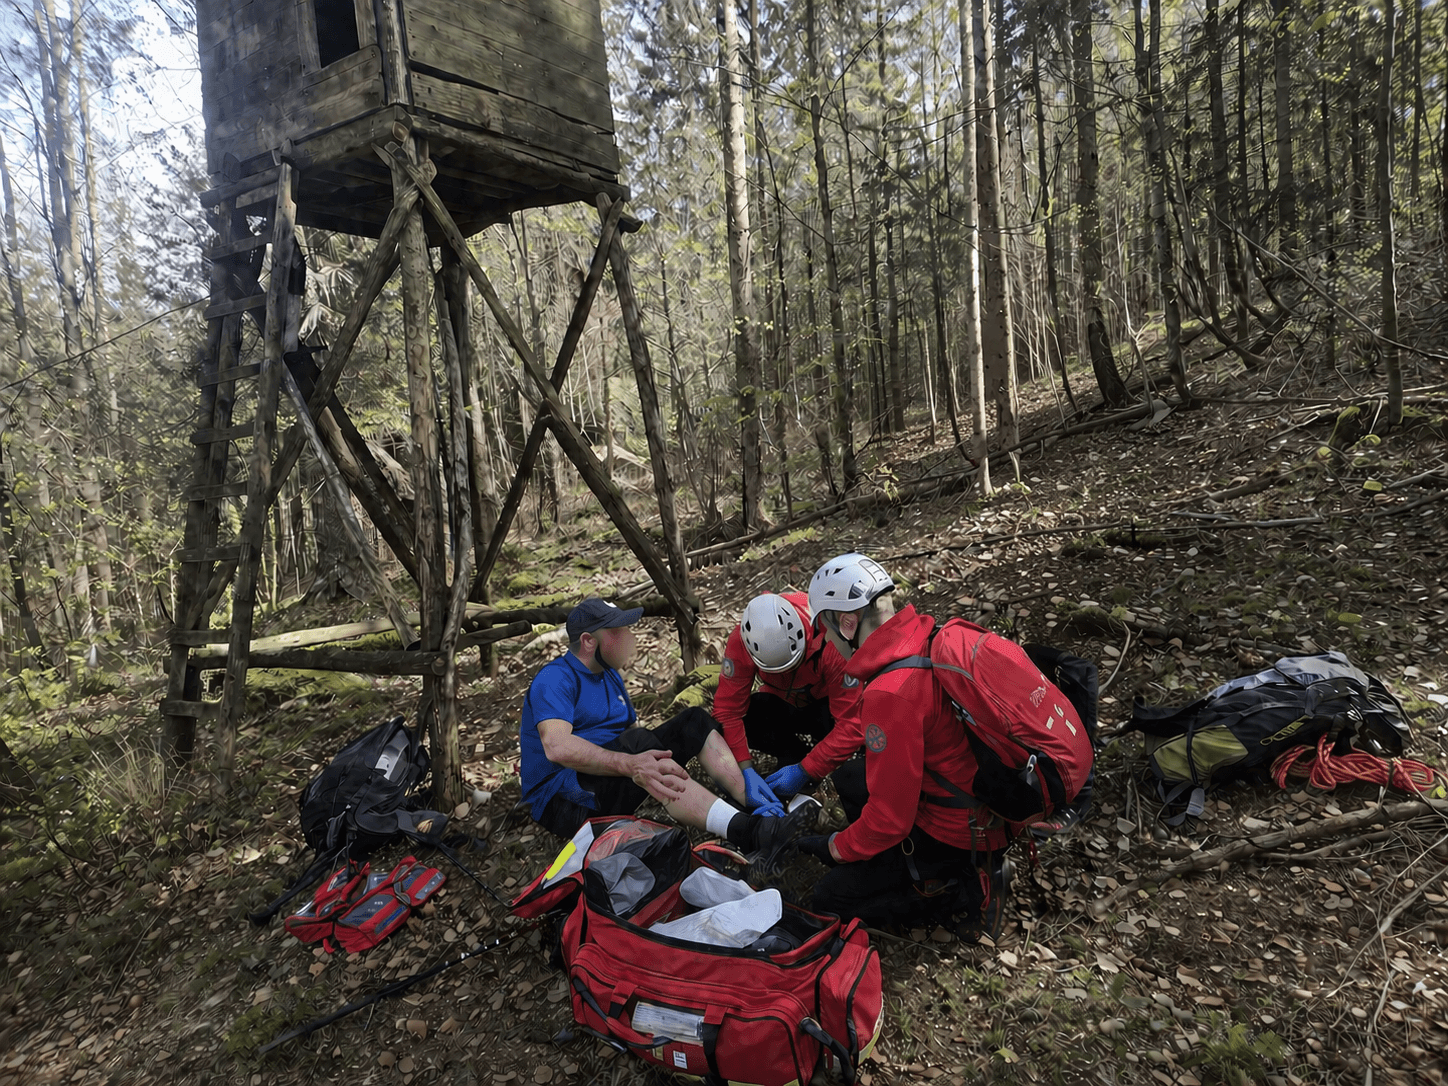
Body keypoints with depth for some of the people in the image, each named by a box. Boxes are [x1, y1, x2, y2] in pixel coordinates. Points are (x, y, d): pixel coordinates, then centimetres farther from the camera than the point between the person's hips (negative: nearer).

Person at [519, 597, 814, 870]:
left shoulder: (610, 675, 15)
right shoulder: (554, 680, -16)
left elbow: (632, 728, 14)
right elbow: (557, 747, -33)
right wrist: (630, 763, -45)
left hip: (612, 780, 9)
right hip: (561, 800, -9)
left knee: (694, 722, -3)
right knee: (638, 742, -36)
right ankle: (749, 833, -46)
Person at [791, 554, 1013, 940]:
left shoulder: (890, 694, -31)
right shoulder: (930, 640, -4)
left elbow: (890, 818, -24)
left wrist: (842, 847, -4)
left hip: (952, 834, -9)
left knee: (828, 897, 1)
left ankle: (969, 892, -1)